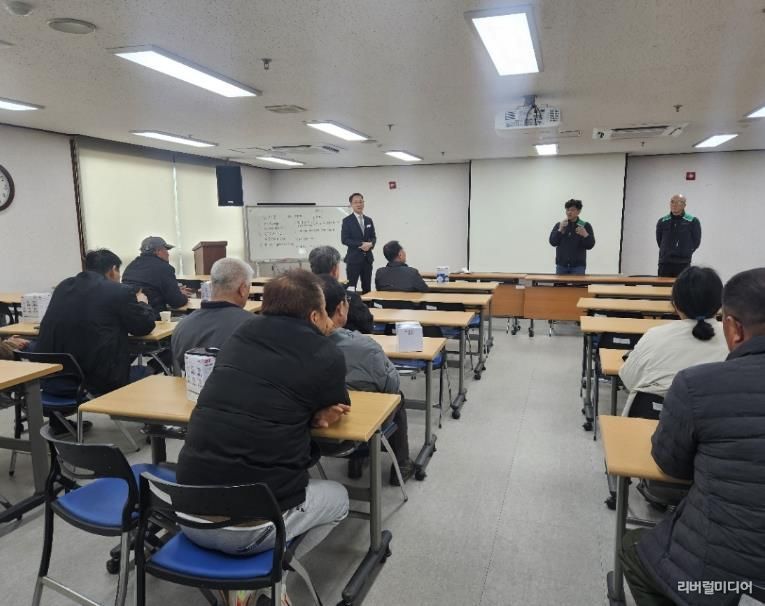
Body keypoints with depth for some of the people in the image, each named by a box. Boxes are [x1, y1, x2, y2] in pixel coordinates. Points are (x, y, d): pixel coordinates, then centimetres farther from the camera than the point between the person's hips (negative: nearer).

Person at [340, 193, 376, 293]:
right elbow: (344, 239, -10)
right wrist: (361, 244, -18)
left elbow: (373, 237, 15)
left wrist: (370, 244, -9)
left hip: (367, 258, 5)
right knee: (351, 287, -4)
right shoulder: (347, 221, -3)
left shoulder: (369, 220, 13)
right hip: (354, 258, -5)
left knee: (367, 288, 8)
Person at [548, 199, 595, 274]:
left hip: (578, 266, -2)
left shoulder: (585, 226, 1)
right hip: (561, 265, 2)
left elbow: (590, 245, -5)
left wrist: (585, 235, -24)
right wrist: (560, 230, -16)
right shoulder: (559, 225, 7)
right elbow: (552, 242, -3)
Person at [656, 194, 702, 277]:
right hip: (664, 264, 3)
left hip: (683, 264, -2)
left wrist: (686, 253, 5)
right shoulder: (662, 221, 5)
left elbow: (696, 241, 5)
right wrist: (667, 252, 12)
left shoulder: (693, 221, -2)